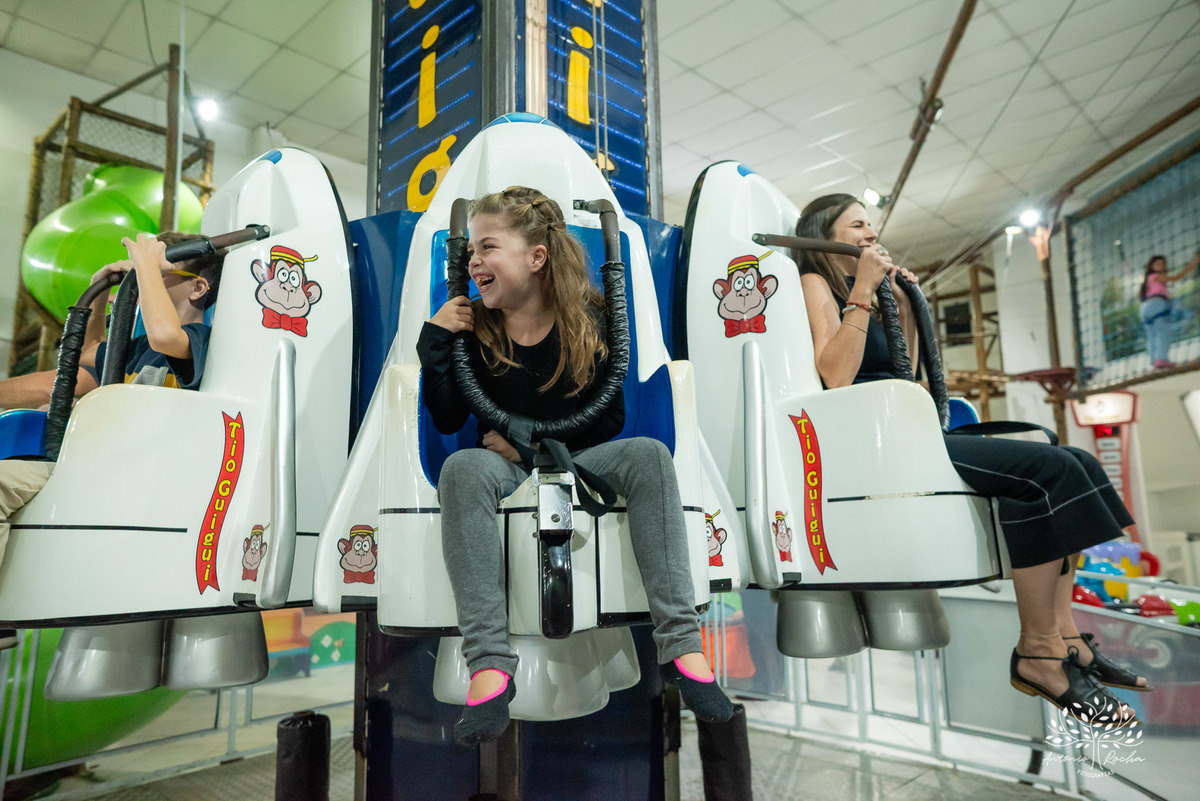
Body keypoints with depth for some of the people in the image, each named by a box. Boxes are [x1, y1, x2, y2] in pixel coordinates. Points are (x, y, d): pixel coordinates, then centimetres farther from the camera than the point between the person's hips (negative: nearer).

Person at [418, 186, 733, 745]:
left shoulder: (588, 320, -3)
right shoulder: (473, 329, 0)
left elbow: (610, 419, -3)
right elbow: (448, 421, -5)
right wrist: (433, 340, -13)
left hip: (577, 460, 0)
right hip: (509, 468, 0)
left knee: (647, 455, -29)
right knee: (462, 468, -34)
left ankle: (680, 641, -30)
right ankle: (489, 663, -37)